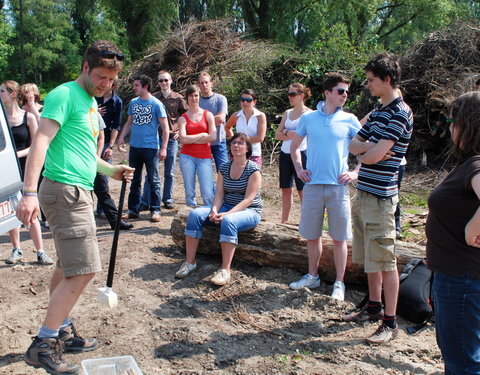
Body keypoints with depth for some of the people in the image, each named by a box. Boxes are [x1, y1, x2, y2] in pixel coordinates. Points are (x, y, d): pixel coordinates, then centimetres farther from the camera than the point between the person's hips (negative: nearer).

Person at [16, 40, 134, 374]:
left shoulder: (92, 103, 19)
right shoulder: (65, 95, -10)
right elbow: (41, 141, -21)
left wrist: (111, 170, 14)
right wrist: (30, 192, -30)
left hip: (79, 192, 10)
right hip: (64, 190, -10)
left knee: (68, 269, 16)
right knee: (84, 270, -13)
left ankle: (62, 332, 29)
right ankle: (43, 345, -2)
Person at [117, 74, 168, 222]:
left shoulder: (156, 104, -6)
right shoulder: (133, 103, 9)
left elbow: (165, 128, -6)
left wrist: (163, 148, -12)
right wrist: (121, 137, 2)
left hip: (151, 147, -5)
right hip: (134, 147, 5)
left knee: (153, 181, 3)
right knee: (135, 180, 12)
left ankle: (155, 210, 11)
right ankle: (133, 210, 21)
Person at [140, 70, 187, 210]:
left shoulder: (178, 98, 3)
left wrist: (180, 131, 0)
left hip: (171, 138, 0)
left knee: (169, 172, 8)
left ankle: (168, 200, 19)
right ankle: (145, 201, 4)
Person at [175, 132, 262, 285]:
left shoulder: (253, 170, -9)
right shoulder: (224, 168, 8)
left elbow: (248, 199, -16)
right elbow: (219, 194, 2)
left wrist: (228, 213, -28)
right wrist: (214, 210, -19)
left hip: (249, 211, -6)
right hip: (227, 207, 6)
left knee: (228, 221, -39)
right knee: (195, 214, -17)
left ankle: (225, 270, -35)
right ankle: (190, 262, -14)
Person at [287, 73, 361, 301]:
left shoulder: (349, 120, 2)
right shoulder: (308, 118, 6)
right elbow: (294, 146, 17)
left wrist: (356, 173, -5)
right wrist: (299, 169, 5)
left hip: (338, 186, -1)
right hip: (313, 185, 2)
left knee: (339, 238, 3)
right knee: (312, 235, 12)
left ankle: (339, 283, 16)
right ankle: (312, 276, 30)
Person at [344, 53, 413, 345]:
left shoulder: (399, 113, -15)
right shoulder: (378, 112, 15)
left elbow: (373, 156, -21)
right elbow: (353, 145, 12)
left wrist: (364, 152, 1)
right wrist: (370, 149, -8)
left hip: (380, 196, -9)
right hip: (364, 192, 9)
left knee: (385, 260, -2)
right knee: (368, 257, 17)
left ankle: (391, 322, 8)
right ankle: (374, 307, 31)